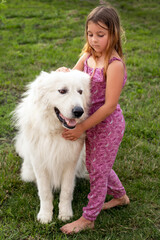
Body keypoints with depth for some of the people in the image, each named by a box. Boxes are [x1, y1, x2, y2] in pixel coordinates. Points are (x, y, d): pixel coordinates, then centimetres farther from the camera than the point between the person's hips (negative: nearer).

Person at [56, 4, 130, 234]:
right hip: (91, 123, 8)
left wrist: (82, 127, -22)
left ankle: (88, 218, 26)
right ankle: (120, 196, 47)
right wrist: (64, 73, -17)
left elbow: (110, 105, -24)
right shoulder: (87, 56, -2)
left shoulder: (114, 65, -24)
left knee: (98, 171, 7)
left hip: (108, 126, -8)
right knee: (94, 164, 22)